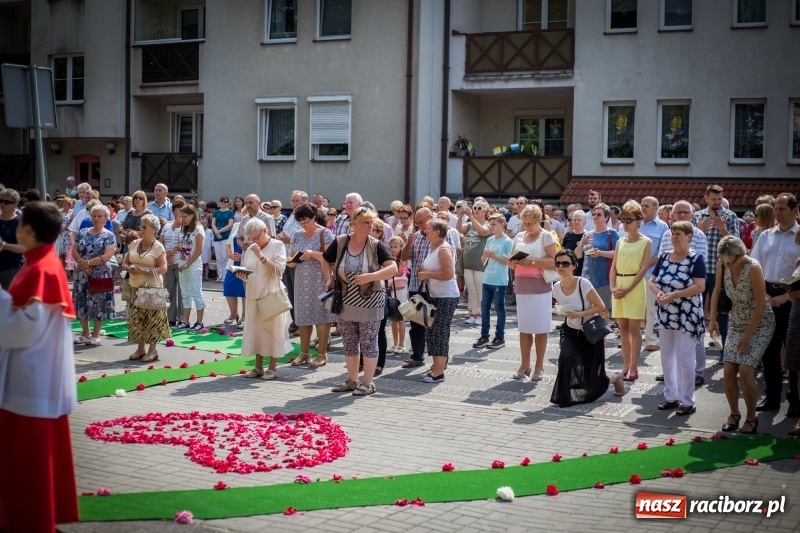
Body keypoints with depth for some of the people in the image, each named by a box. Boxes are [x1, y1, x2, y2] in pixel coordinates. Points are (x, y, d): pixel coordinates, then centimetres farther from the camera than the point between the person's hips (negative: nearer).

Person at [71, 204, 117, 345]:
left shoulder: (109, 236, -3)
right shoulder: (83, 232, 10)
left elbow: (107, 256, -13)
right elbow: (74, 250, 6)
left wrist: (89, 263, -16)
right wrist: (82, 263, -12)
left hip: (100, 274, -4)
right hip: (83, 274, 4)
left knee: (98, 304, -2)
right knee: (82, 303, 7)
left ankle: (95, 335, 9)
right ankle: (85, 334, 19)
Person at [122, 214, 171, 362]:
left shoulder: (158, 247, -7)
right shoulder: (134, 244, 11)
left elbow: (163, 268, -14)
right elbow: (125, 263, 14)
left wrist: (143, 270, -22)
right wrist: (129, 268, -9)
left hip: (152, 288, -6)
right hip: (136, 288, 6)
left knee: (151, 319, -3)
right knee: (136, 319, 7)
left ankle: (152, 350, 6)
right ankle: (140, 349, 17)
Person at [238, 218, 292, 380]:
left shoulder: (277, 245, -3)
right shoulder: (250, 249, 11)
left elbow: (279, 270, -15)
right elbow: (246, 271, 18)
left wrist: (261, 256, -21)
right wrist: (242, 276, -5)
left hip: (272, 295, -5)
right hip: (254, 295, 5)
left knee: (272, 329, 0)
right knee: (255, 329, 7)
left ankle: (273, 367, 8)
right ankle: (258, 367, 16)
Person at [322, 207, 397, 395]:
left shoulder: (376, 246, -10)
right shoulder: (340, 242, -2)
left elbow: (393, 268, -19)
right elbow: (325, 260, 14)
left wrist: (369, 277, -29)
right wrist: (330, 278, -1)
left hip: (369, 303, -3)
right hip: (346, 303, 4)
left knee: (368, 343, 3)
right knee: (349, 343, 13)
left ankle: (368, 383, 12)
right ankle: (352, 380, 26)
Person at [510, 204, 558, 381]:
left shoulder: (547, 236, -3)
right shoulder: (519, 237, 13)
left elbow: (554, 262, -13)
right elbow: (512, 263, 19)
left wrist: (532, 261, -19)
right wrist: (514, 261, -3)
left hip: (540, 287, -5)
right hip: (521, 287, 5)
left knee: (540, 328, 0)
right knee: (523, 327, 6)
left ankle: (539, 367, 8)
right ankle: (525, 365, 14)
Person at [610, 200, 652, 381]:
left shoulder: (645, 242, -3)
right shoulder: (620, 242, 12)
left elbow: (643, 268, -9)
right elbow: (613, 267, 10)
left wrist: (628, 289, -16)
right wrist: (613, 287, -6)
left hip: (635, 286, -5)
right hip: (619, 286, 5)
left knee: (633, 328, -4)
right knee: (623, 327, 7)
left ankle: (634, 368, -1)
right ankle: (626, 365, 14)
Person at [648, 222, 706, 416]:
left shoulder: (696, 259, -8)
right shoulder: (664, 257, 9)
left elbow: (700, 286, -16)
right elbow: (652, 281, 12)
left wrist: (674, 295, -22)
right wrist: (658, 293, -10)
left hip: (686, 316, -6)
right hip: (665, 315, 6)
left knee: (685, 359, -3)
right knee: (666, 357, 11)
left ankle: (688, 401, 5)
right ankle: (671, 396, 22)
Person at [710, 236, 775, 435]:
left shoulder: (753, 268, -25)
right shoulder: (724, 265, -9)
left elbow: (761, 305, -22)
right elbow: (717, 292, 7)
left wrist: (747, 335, -18)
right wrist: (713, 319, 0)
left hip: (759, 325, -5)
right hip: (736, 324, 6)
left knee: (745, 370, -16)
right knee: (728, 372, -1)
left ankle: (751, 418, 1)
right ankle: (734, 414, 19)